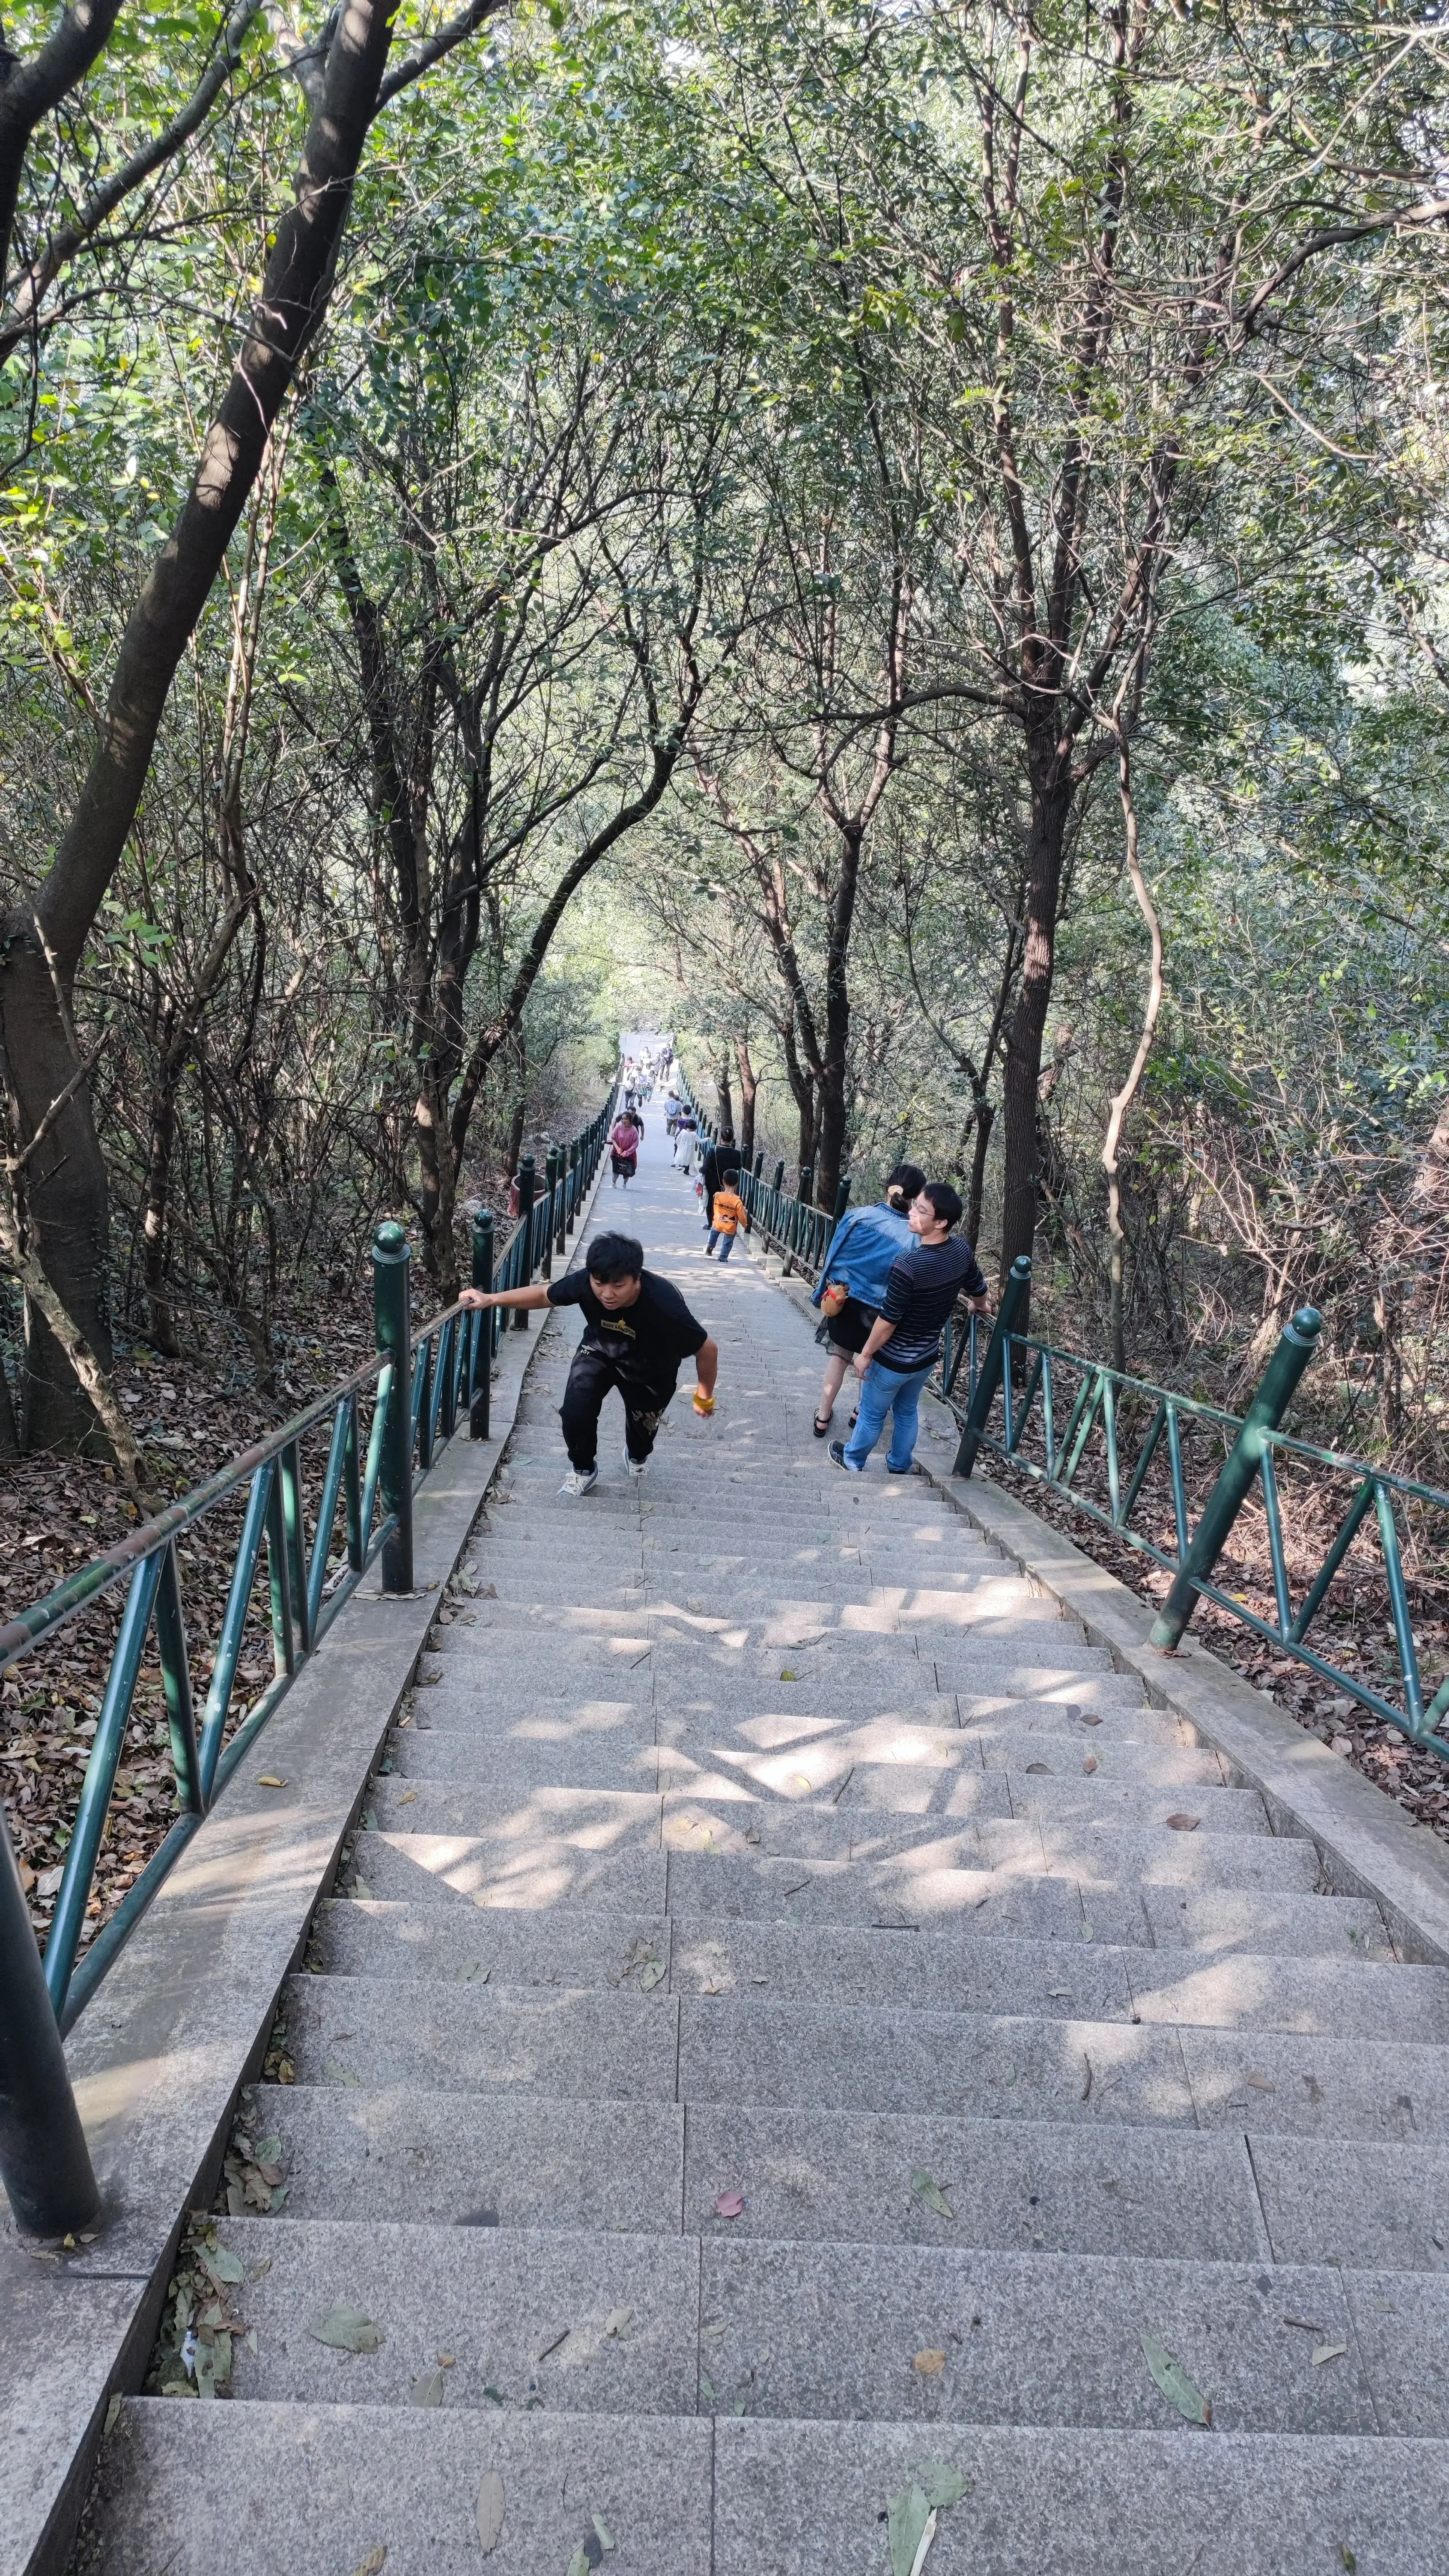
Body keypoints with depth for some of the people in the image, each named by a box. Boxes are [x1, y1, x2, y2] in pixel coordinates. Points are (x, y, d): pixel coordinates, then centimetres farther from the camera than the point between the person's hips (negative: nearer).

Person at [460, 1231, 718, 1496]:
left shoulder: (664, 1305, -43)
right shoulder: (585, 1282, -34)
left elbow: (707, 1351, -26)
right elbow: (544, 1295, -11)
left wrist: (705, 1397, -11)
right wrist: (491, 1299, -17)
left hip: (650, 1371, -1)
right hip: (600, 1352, 1)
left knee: (642, 1426, 16)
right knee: (575, 1411, -17)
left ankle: (637, 1458, 56)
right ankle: (583, 1471, 16)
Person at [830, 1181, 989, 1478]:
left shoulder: (909, 1266, -36)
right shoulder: (963, 1251, -14)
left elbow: (888, 1320, -27)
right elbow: (979, 1290, 6)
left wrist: (866, 1354, -11)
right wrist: (979, 1307, 30)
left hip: (893, 1360, -6)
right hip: (927, 1356, 6)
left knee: (872, 1414, 20)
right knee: (908, 1411, 28)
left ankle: (853, 1460, 42)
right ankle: (900, 1467, 45)